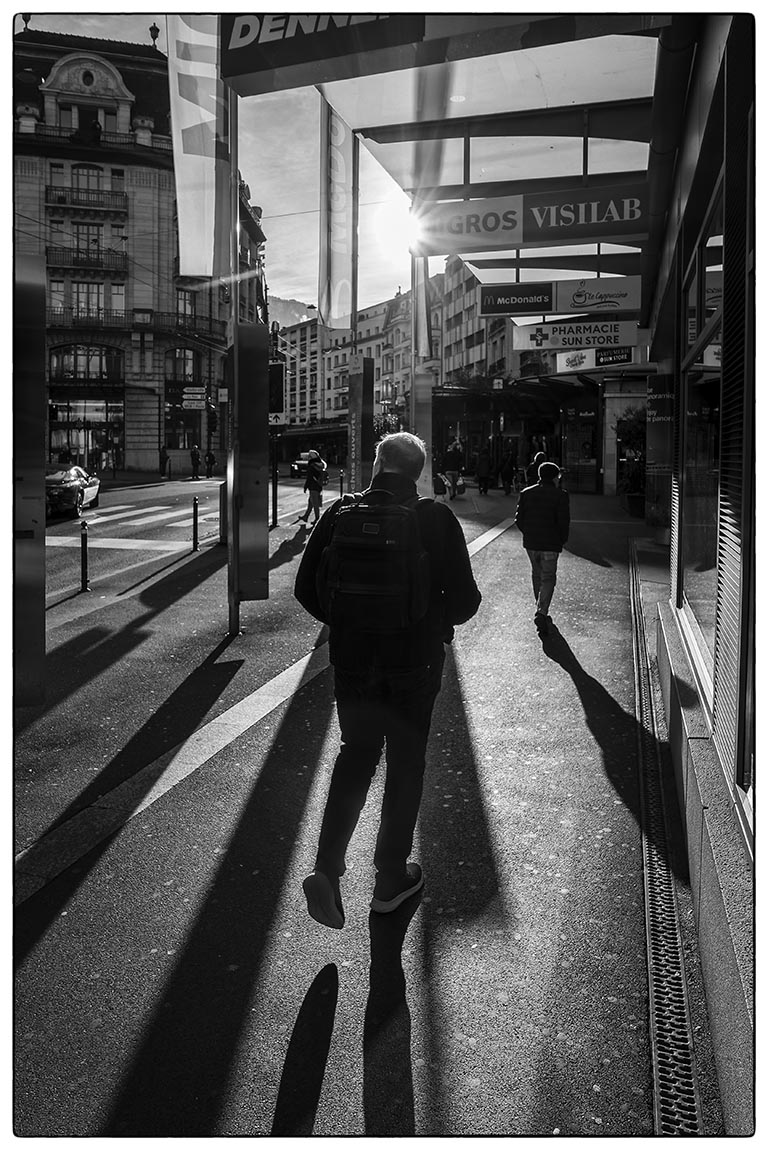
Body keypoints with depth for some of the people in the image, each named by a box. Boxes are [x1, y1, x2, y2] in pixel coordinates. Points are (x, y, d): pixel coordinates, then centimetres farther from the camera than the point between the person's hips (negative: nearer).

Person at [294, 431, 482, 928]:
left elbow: (307, 588, -1)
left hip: (352, 659, 2)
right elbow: (465, 598, -10)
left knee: (357, 754, 19)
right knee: (405, 765, 14)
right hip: (415, 663, -2)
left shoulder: (342, 513, -4)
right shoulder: (437, 519, -10)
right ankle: (391, 878, 26)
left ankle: (327, 867, 5)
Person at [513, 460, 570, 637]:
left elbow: (518, 519, 4)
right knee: (548, 578, 3)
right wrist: (562, 540, 3)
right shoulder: (560, 495, -9)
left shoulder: (526, 493, 4)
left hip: (530, 543, 4)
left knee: (537, 575, 20)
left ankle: (541, 611, 31)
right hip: (550, 544, -4)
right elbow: (564, 522, -12)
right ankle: (541, 613, -14)